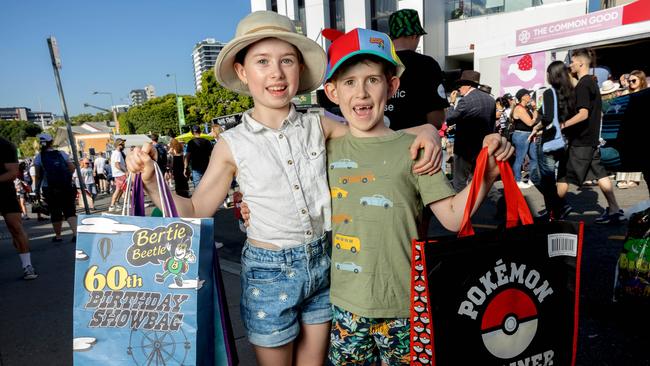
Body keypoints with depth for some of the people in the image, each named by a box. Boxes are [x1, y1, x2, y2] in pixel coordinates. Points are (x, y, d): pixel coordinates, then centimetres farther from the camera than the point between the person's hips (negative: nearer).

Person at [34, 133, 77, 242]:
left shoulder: (39, 157, -3)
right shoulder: (62, 154, 2)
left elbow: (38, 175, -5)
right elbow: (72, 168, 1)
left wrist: (37, 188, 5)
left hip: (49, 189, -1)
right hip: (67, 188, 1)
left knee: (55, 212, 11)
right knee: (70, 211, 3)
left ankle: (58, 236, 22)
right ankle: (75, 233, -13)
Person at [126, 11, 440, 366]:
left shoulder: (318, 126, -5)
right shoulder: (232, 145, -9)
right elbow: (195, 211, -3)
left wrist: (424, 130, -14)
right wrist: (150, 179, -17)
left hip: (322, 263, 2)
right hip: (269, 272, -2)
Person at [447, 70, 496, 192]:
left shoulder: (466, 101, -20)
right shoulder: (490, 99, 4)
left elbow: (448, 120, -14)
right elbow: (492, 123, 12)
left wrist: (452, 102, -2)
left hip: (465, 149, -7)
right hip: (484, 148, 8)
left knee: (459, 184, 3)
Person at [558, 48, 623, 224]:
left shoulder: (582, 85, -15)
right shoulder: (592, 82, 14)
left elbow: (583, 114, -24)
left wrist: (562, 125, -25)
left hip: (580, 140, -10)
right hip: (591, 138, 10)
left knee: (563, 176, -2)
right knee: (600, 173, 12)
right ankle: (614, 210, 16)